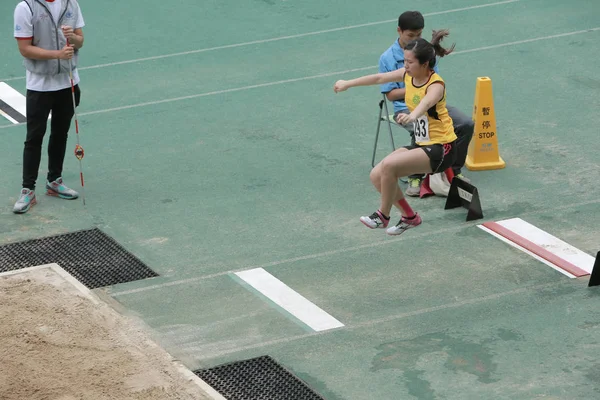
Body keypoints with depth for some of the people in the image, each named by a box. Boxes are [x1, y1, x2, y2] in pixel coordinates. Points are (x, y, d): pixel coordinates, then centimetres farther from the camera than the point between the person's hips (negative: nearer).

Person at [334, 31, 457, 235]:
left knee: (389, 166, -25)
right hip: (421, 145, 8)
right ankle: (409, 217, 18)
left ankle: (383, 216, -4)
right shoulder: (409, 74, 0)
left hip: (442, 149, -8)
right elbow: (379, 78, 14)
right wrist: (348, 84, 20)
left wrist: (413, 115, -67)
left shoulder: (435, 85, -23)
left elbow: (426, 102, -46)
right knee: (377, 175, -1)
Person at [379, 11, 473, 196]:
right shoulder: (387, 58, -4)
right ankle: (415, 177, -17)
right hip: (406, 108, -4)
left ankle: (454, 169, 2)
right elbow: (390, 94, -4)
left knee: (466, 124, -17)